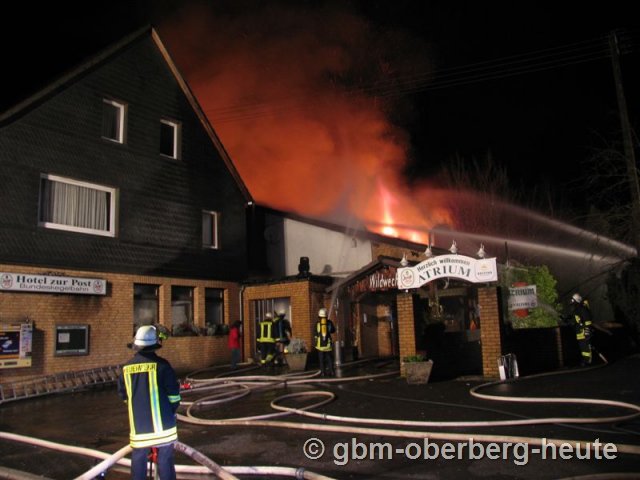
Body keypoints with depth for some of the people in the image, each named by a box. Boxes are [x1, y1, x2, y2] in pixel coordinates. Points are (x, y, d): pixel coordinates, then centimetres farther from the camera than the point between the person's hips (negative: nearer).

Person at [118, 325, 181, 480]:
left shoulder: (127, 367, 0)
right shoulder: (161, 364, -11)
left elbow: (123, 395, 13)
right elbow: (173, 394, -9)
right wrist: (172, 412, 8)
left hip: (138, 424, 3)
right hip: (161, 424, -3)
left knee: (138, 459, 15)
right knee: (165, 458, 8)